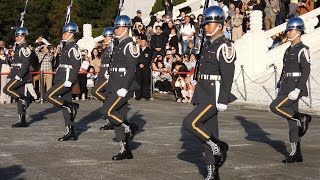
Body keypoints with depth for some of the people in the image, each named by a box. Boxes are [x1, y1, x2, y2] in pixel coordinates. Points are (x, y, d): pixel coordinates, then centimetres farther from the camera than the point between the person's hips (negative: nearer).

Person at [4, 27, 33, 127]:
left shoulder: (24, 48, -13)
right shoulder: (19, 47, 18)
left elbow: (26, 63, -21)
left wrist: (18, 76, -23)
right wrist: (14, 75, 21)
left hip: (21, 75, -10)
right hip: (19, 75, 10)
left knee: (7, 89, -15)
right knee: (19, 96, 8)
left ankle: (26, 100, -8)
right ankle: (22, 121, 10)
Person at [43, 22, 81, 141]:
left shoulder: (73, 47, -12)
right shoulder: (67, 46, 17)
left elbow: (76, 65, -20)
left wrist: (69, 81, -24)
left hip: (66, 80, -10)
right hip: (62, 80, 10)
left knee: (48, 96, -13)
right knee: (65, 105, 8)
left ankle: (71, 106, -6)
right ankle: (71, 133, 11)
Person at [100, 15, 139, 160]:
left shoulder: (130, 45, -11)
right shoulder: (120, 45, 18)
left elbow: (131, 68, -19)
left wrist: (124, 88, -24)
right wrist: (111, 88, 20)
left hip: (124, 87, -10)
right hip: (116, 87, 10)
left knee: (107, 111, -16)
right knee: (118, 117, 8)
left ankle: (130, 127, 3)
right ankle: (125, 150, 14)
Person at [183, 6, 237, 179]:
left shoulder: (224, 46, -13)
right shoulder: (208, 44, 15)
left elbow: (228, 75, -19)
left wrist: (223, 100, -22)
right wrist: (198, 96, 20)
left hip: (215, 95, -9)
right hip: (204, 94, 9)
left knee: (190, 123, -16)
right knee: (208, 133, 10)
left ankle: (219, 146, 1)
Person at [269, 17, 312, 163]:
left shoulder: (302, 50, -10)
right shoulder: (289, 50, 16)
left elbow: (306, 71, -18)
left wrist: (297, 90, -24)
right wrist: (279, 85, 16)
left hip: (295, 88, -9)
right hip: (286, 88, 9)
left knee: (275, 107, -18)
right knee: (292, 122, 8)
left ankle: (302, 118, -2)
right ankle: (296, 153, 12)